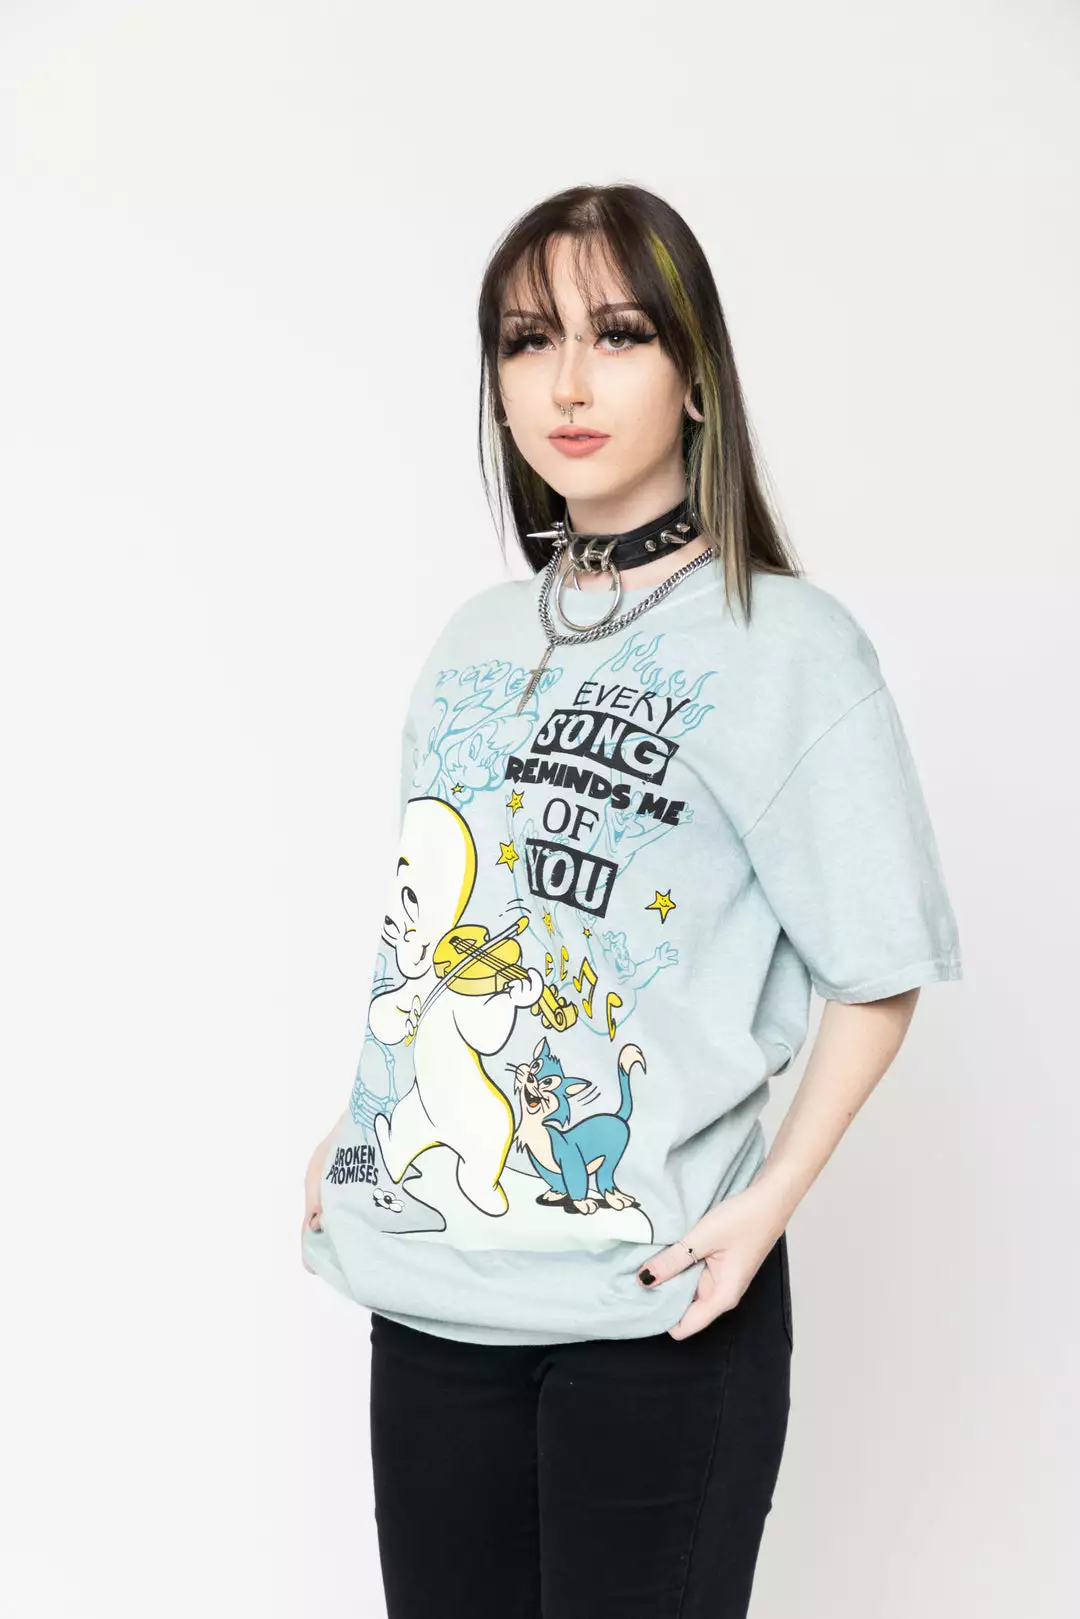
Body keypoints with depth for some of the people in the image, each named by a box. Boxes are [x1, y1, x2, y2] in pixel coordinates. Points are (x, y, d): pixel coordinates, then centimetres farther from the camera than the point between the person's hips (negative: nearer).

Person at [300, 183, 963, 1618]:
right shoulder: (479, 637, 10)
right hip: (429, 1289, 6)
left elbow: (881, 968, -7)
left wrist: (767, 1202, -15)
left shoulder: (785, 643, -9)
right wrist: (355, 1136, 10)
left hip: (652, 1304, -5)